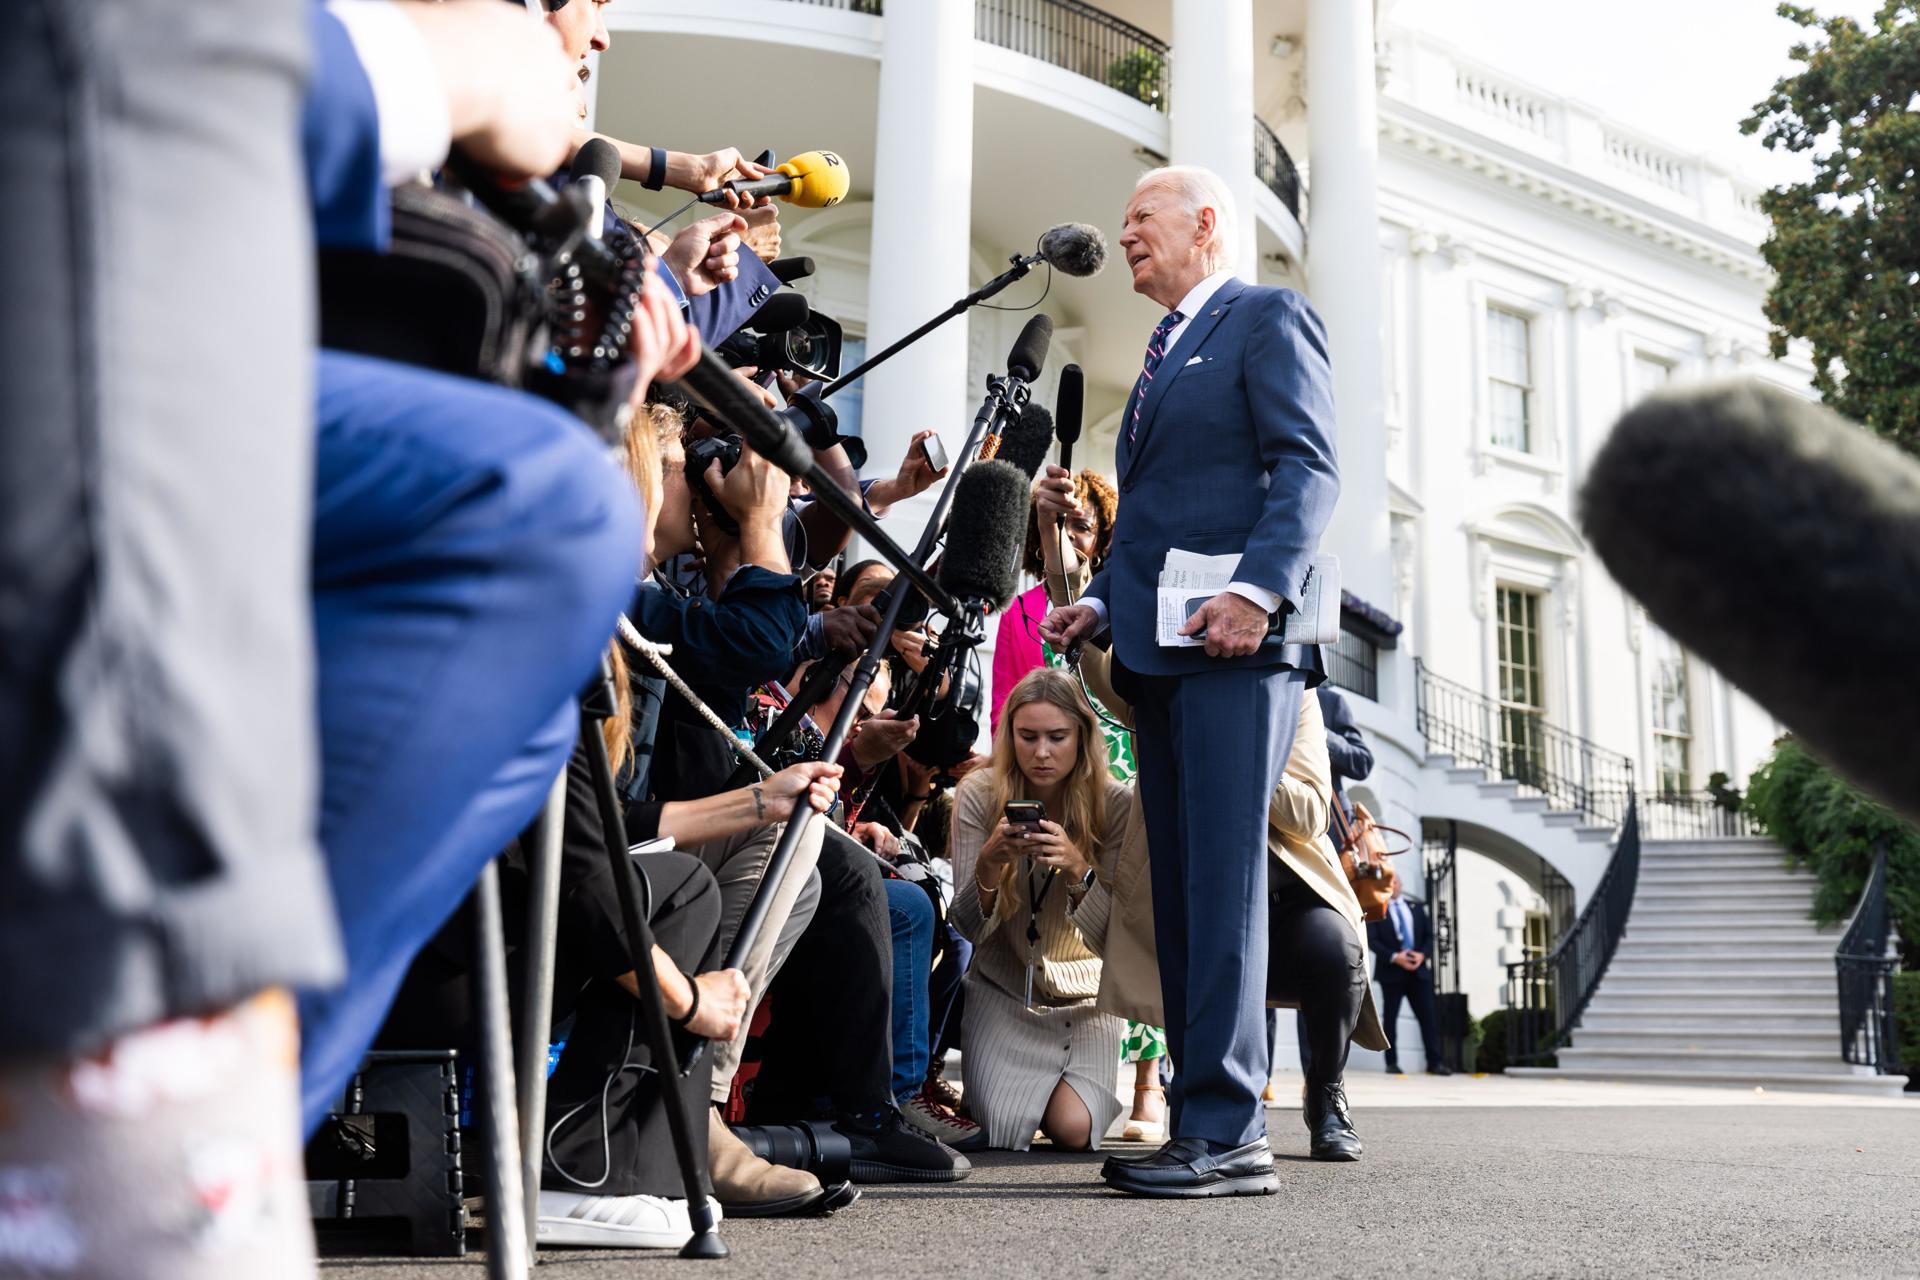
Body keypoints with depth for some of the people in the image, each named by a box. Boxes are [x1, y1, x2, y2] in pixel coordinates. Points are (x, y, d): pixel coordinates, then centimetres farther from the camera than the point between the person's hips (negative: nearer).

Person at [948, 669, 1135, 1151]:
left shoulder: (1116, 805, -16)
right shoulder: (979, 796, -13)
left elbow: (1112, 939, -18)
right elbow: (969, 928, -13)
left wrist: (1077, 869, -37)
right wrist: (988, 864, -34)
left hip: (1084, 995, -1)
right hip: (1003, 988, 1)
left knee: (1072, 1129, -19)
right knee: (1003, 1128, -18)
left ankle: (1090, 1081, 17)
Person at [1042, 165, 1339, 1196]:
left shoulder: (1267, 318, 3)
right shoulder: (1166, 348, 28)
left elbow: (1308, 465, -10)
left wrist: (1258, 590, -22)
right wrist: (1100, 602, 14)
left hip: (1235, 645, -9)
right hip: (1158, 647, 9)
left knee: (1222, 878, -13)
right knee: (1179, 888, 5)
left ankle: (1226, 1130, -13)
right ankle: (1201, 1124, 8)